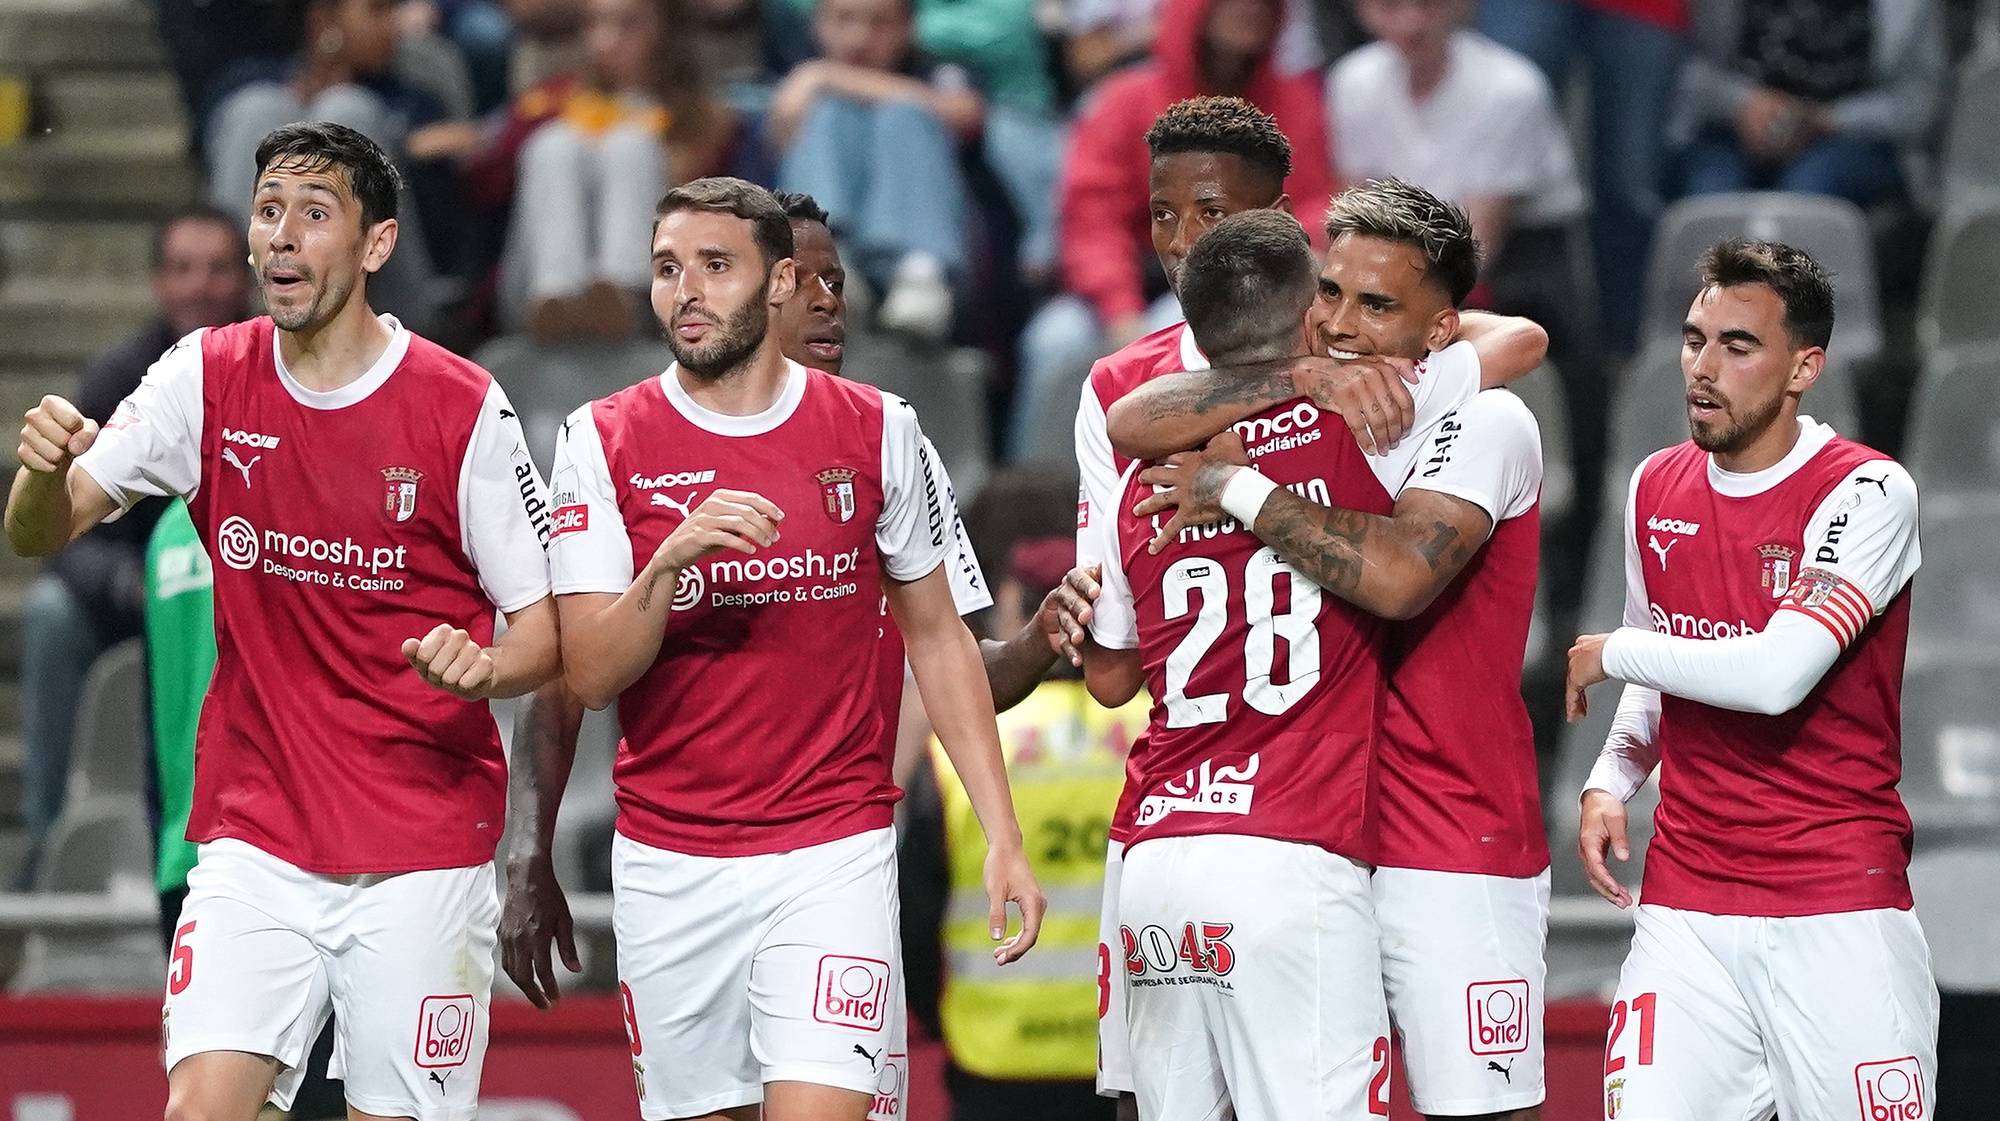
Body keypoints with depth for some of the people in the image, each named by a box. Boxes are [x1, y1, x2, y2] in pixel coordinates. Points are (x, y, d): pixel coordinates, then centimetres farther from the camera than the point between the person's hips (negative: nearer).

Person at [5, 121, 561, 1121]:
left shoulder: (463, 408, -6)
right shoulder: (206, 380, 2)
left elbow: (544, 630, -2)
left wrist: (482, 667, -25)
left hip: (424, 854, -2)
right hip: (254, 841, 2)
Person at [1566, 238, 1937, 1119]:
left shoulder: (1868, 494, -10)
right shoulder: (1656, 490, 10)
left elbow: (1777, 675, -22)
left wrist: (1611, 653, -8)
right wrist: (1612, 780, 7)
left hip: (1842, 912, -5)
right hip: (1686, 910, 5)